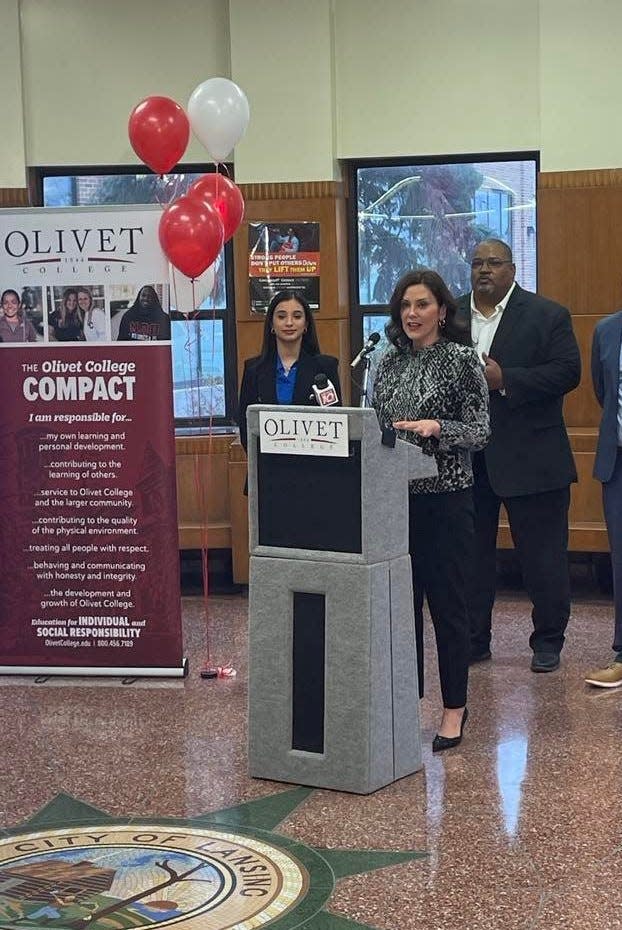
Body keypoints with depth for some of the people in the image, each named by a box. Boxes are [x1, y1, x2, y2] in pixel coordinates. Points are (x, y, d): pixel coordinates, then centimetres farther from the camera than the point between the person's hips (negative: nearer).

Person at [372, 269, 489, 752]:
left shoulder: (461, 358, -4)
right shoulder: (389, 362, 11)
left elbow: (480, 431, -7)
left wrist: (436, 428, -23)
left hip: (446, 496, -5)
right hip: (395, 495, 5)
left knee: (447, 601, 0)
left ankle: (455, 709, 12)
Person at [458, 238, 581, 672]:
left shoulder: (547, 315, -2)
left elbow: (568, 372, -11)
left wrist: (504, 379, -19)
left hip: (530, 457, -3)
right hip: (465, 458, 4)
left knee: (543, 555, 4)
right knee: (471, 554, 10)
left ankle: (548, 642, 17)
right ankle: (473, 641, 21)